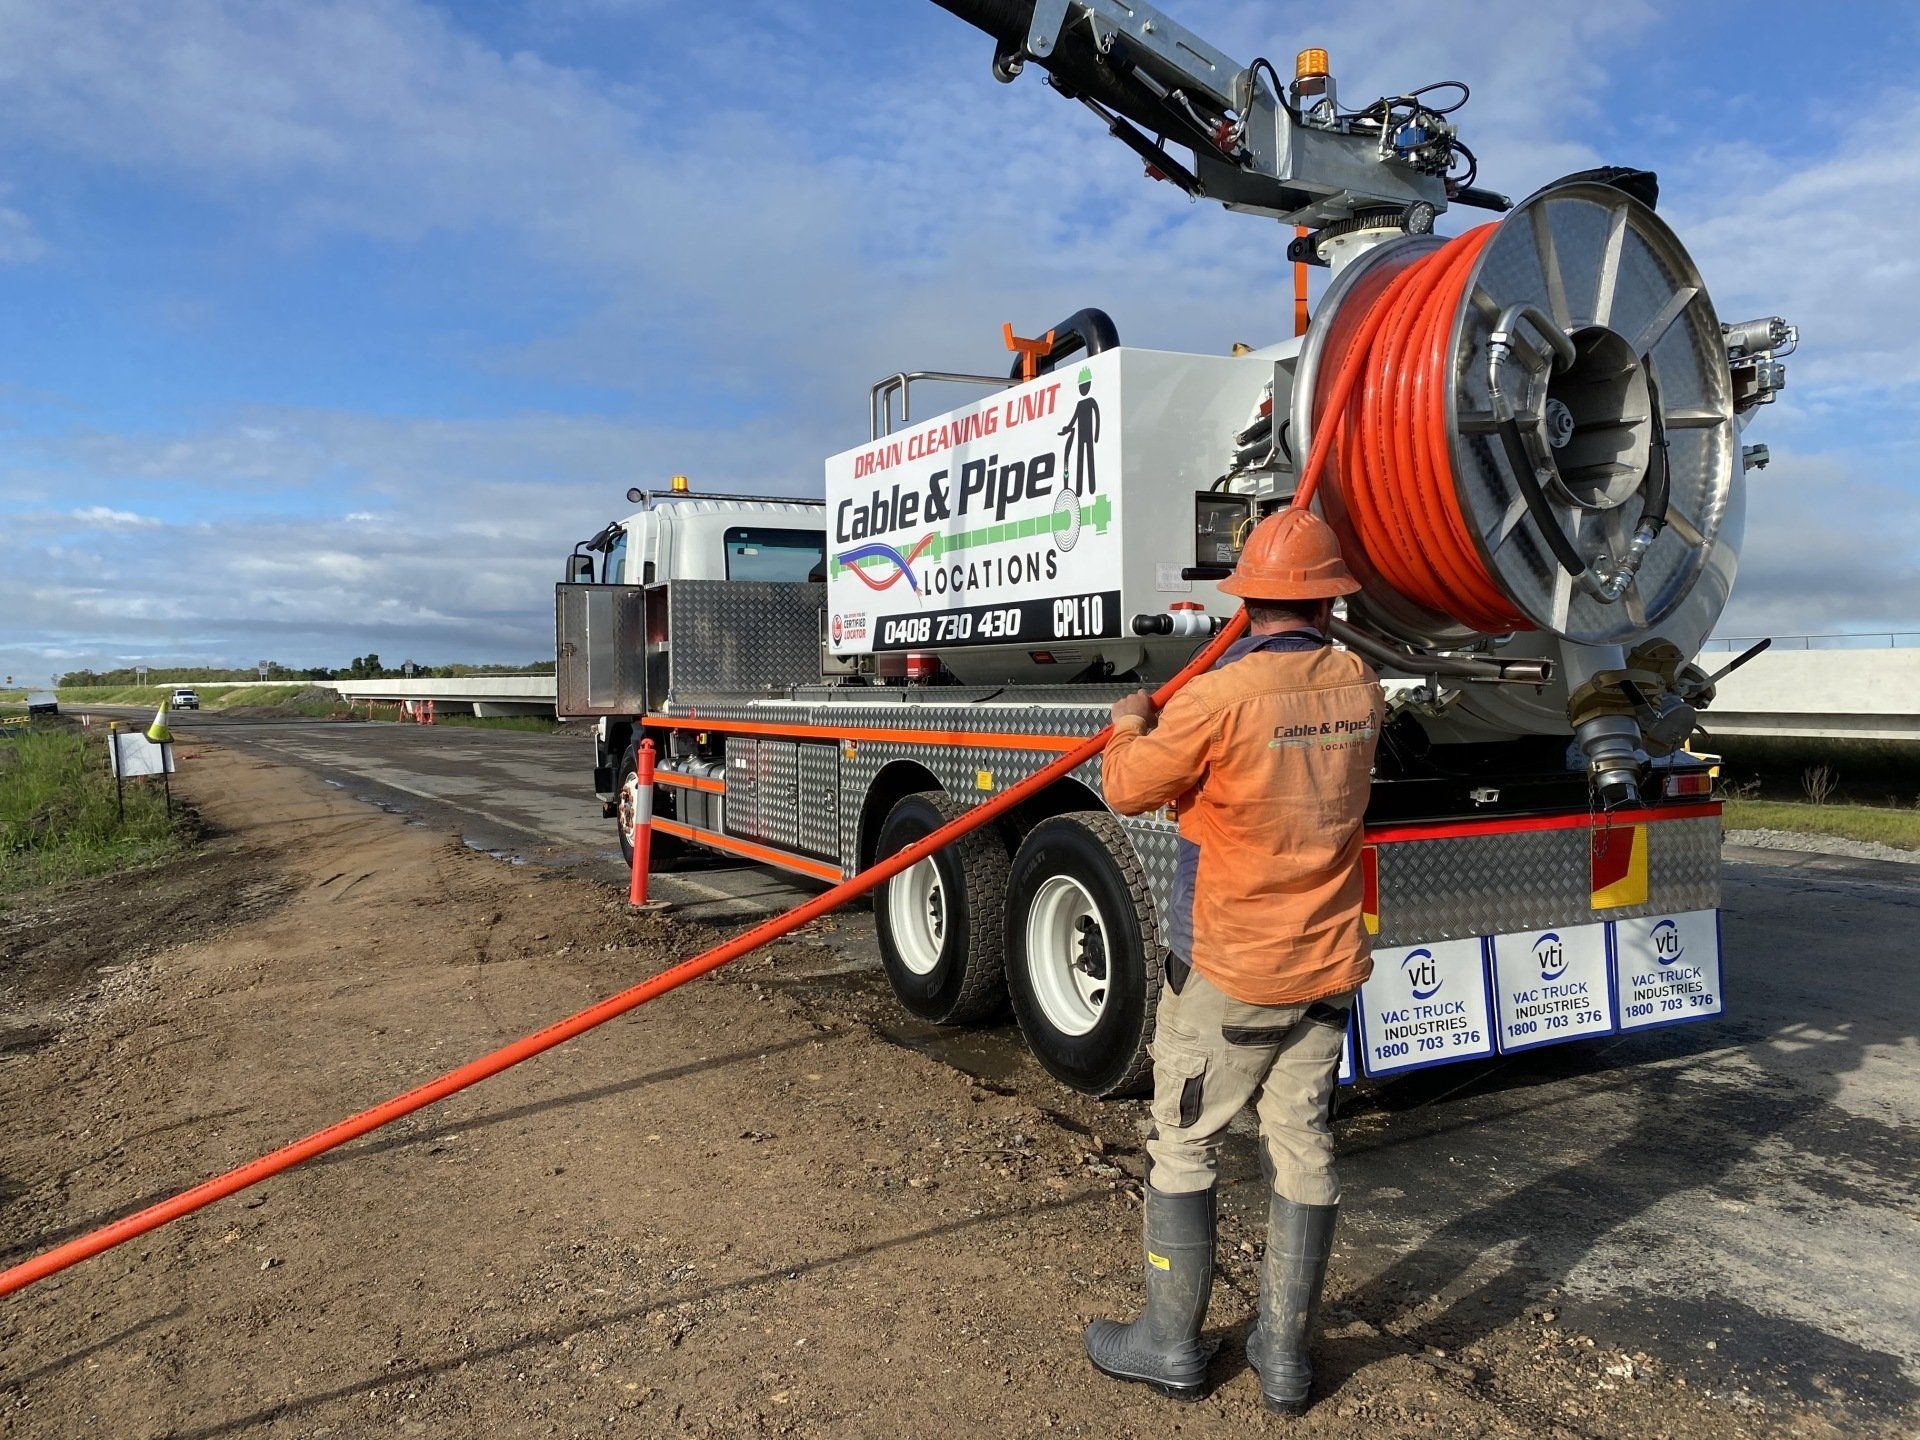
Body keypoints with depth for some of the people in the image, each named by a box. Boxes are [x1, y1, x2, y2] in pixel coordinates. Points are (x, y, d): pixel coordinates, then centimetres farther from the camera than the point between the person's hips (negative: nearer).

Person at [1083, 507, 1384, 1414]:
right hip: (1326, 966, 6)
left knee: (1184, 1149, 9)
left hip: (1226, 972, -6)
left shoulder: (1220, 697, -20)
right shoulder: (1361, 690, -1)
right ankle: (1286, 1356, 25)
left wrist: (1129, 728, 11)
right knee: (1302, 1149, 13)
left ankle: (1172, 1346, 22)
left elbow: (1128, 789, -9)